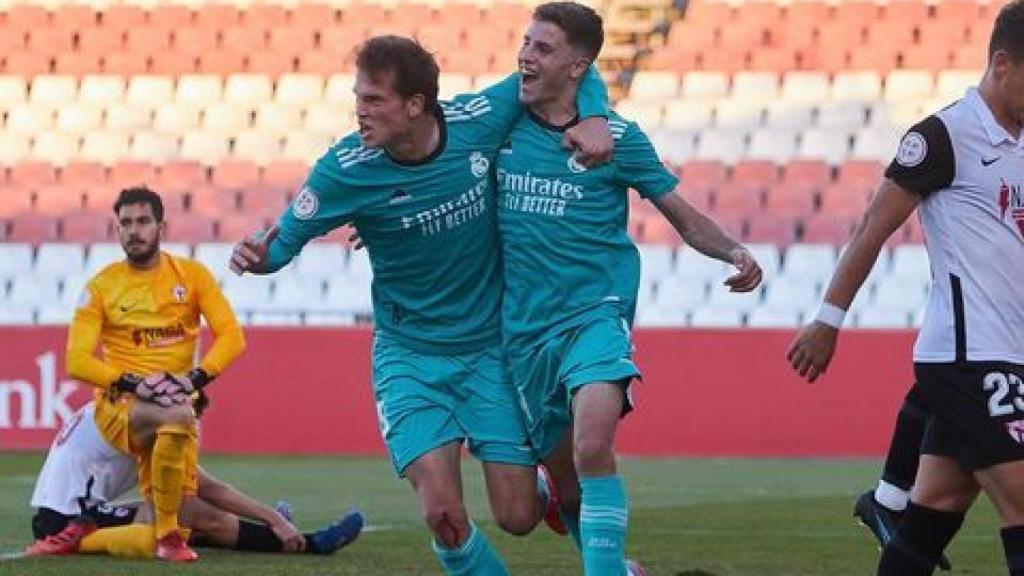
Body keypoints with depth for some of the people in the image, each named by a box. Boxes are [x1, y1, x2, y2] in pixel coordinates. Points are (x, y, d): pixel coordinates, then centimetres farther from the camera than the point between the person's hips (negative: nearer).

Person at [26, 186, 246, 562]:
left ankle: (81, 536, 14)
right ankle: (168, 536, -26)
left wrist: (195, 378, -17)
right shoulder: (103, 286, 1)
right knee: (177, 416, -39)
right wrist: (134, 384, -20)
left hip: (176, 404, 3)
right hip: (118, 404, -3)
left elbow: (231, 336, 0)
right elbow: (77, 360, -6)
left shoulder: (192, 275, 5)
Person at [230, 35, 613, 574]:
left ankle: (551, 488, 38)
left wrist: (594, 117, -17)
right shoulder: (345, 169, -18)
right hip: (408, 356, -1)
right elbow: (285, 240, -8)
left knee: (518, 517, 1)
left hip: (489, 348, 1)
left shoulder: (479, 120, -14)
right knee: (443, 516, -18)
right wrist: (258, 256, -30)